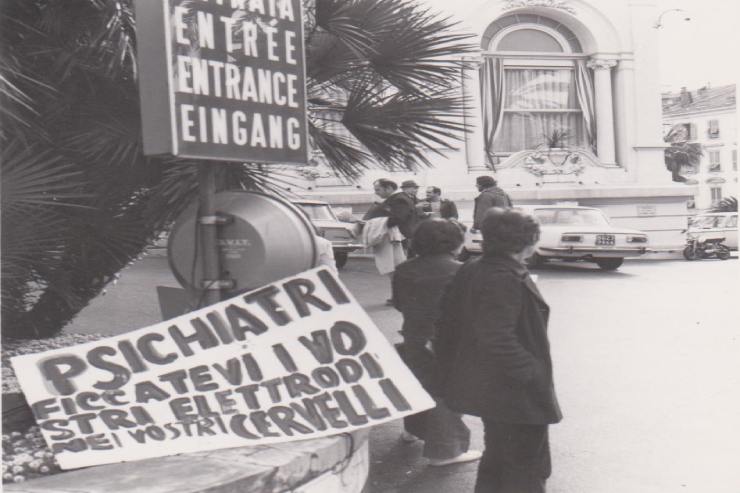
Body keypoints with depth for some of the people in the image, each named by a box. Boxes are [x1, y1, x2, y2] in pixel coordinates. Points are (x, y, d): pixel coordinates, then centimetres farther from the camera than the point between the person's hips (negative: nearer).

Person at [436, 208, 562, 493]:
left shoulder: (469, 272, 5)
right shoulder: (506, 280, -24)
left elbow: (447, 325, 10)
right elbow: (499, 340, -32)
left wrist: (450, 371, 18)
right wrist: (533, 373, -22)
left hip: (482, 387, 9)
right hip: (516, 394, -9)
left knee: (497, 457, 23)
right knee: (527, 468, 5)